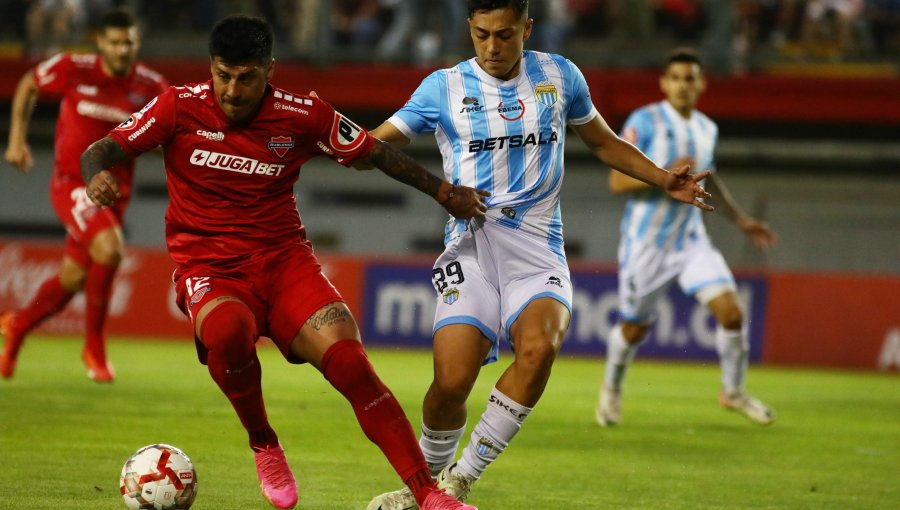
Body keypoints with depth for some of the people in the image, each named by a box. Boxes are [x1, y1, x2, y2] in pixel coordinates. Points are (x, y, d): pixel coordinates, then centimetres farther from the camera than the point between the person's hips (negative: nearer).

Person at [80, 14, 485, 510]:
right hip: (209, 268, -1)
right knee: (228, 329, -38)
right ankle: (263, 445, -10)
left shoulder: (303, 116, -2)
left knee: (351, 365, -19)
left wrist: (441, 190, 10)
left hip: (284, 259, 1)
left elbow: (377, 153, 12)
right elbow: (101, 150, -4)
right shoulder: (180, 107, -5)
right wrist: (97, 175, -27)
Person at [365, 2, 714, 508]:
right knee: (451, 381, -16)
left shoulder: (560, 76, 11)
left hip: (538, 251, 1)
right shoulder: (443, 87, 5)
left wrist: (663, 180, 14)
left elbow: (604, 142, 25)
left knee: (539, 346, -29)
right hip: (472, 248, -1)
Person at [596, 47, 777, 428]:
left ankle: (733, 391, 10)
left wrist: (741, 220, 22)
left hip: (691, 239, 4)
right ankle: (612, 388, 38)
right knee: (635, 327, 7)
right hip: (645, 240, -4)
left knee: (731, 313, -12)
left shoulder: (707, 129, 6)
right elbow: (617, 181, -16)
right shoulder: (644, 122, -12)